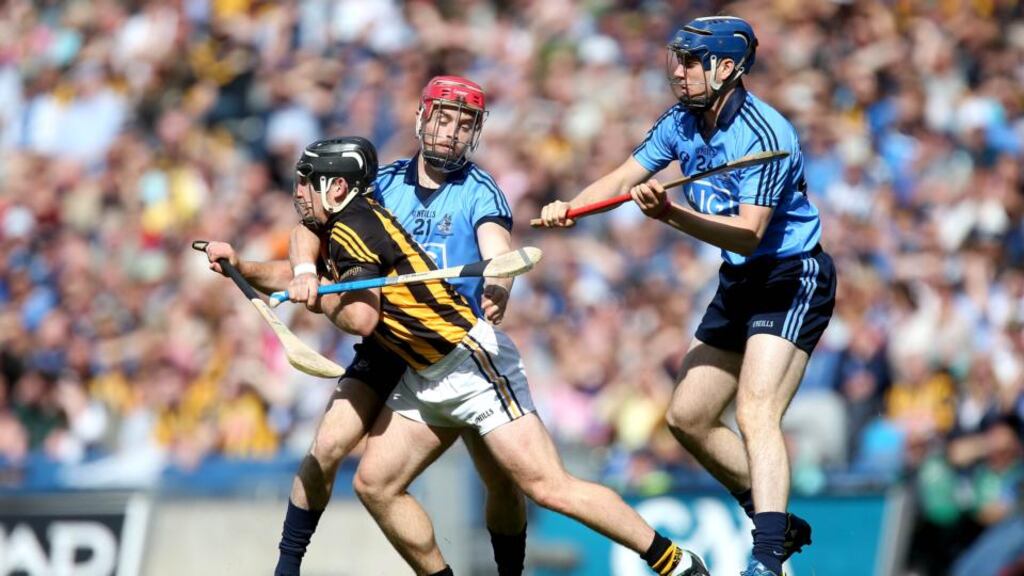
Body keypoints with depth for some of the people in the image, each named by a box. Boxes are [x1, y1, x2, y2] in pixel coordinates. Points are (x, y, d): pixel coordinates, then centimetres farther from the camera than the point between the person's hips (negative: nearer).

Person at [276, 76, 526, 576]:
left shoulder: (479, 192, -6)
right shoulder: (386, 182, 2)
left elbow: (498, 249, -24)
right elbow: (312, 223, -3)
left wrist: (499, 288, -48)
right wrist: (305, 269, -25)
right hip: (386, 344, 2)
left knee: (502, 475, -8)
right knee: (327, 449, -13)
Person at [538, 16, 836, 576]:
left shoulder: (764, 135, -24)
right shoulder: (682, 123, 1)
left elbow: (749, 233, -32)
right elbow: (621, 180, 3)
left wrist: (672, 215, -44)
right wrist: (569, 207, -17)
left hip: (792, 281, -10)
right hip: (739, 281, 10)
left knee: (755, 413, -26)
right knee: (687, 418, 12)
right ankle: (782, 526, 23)